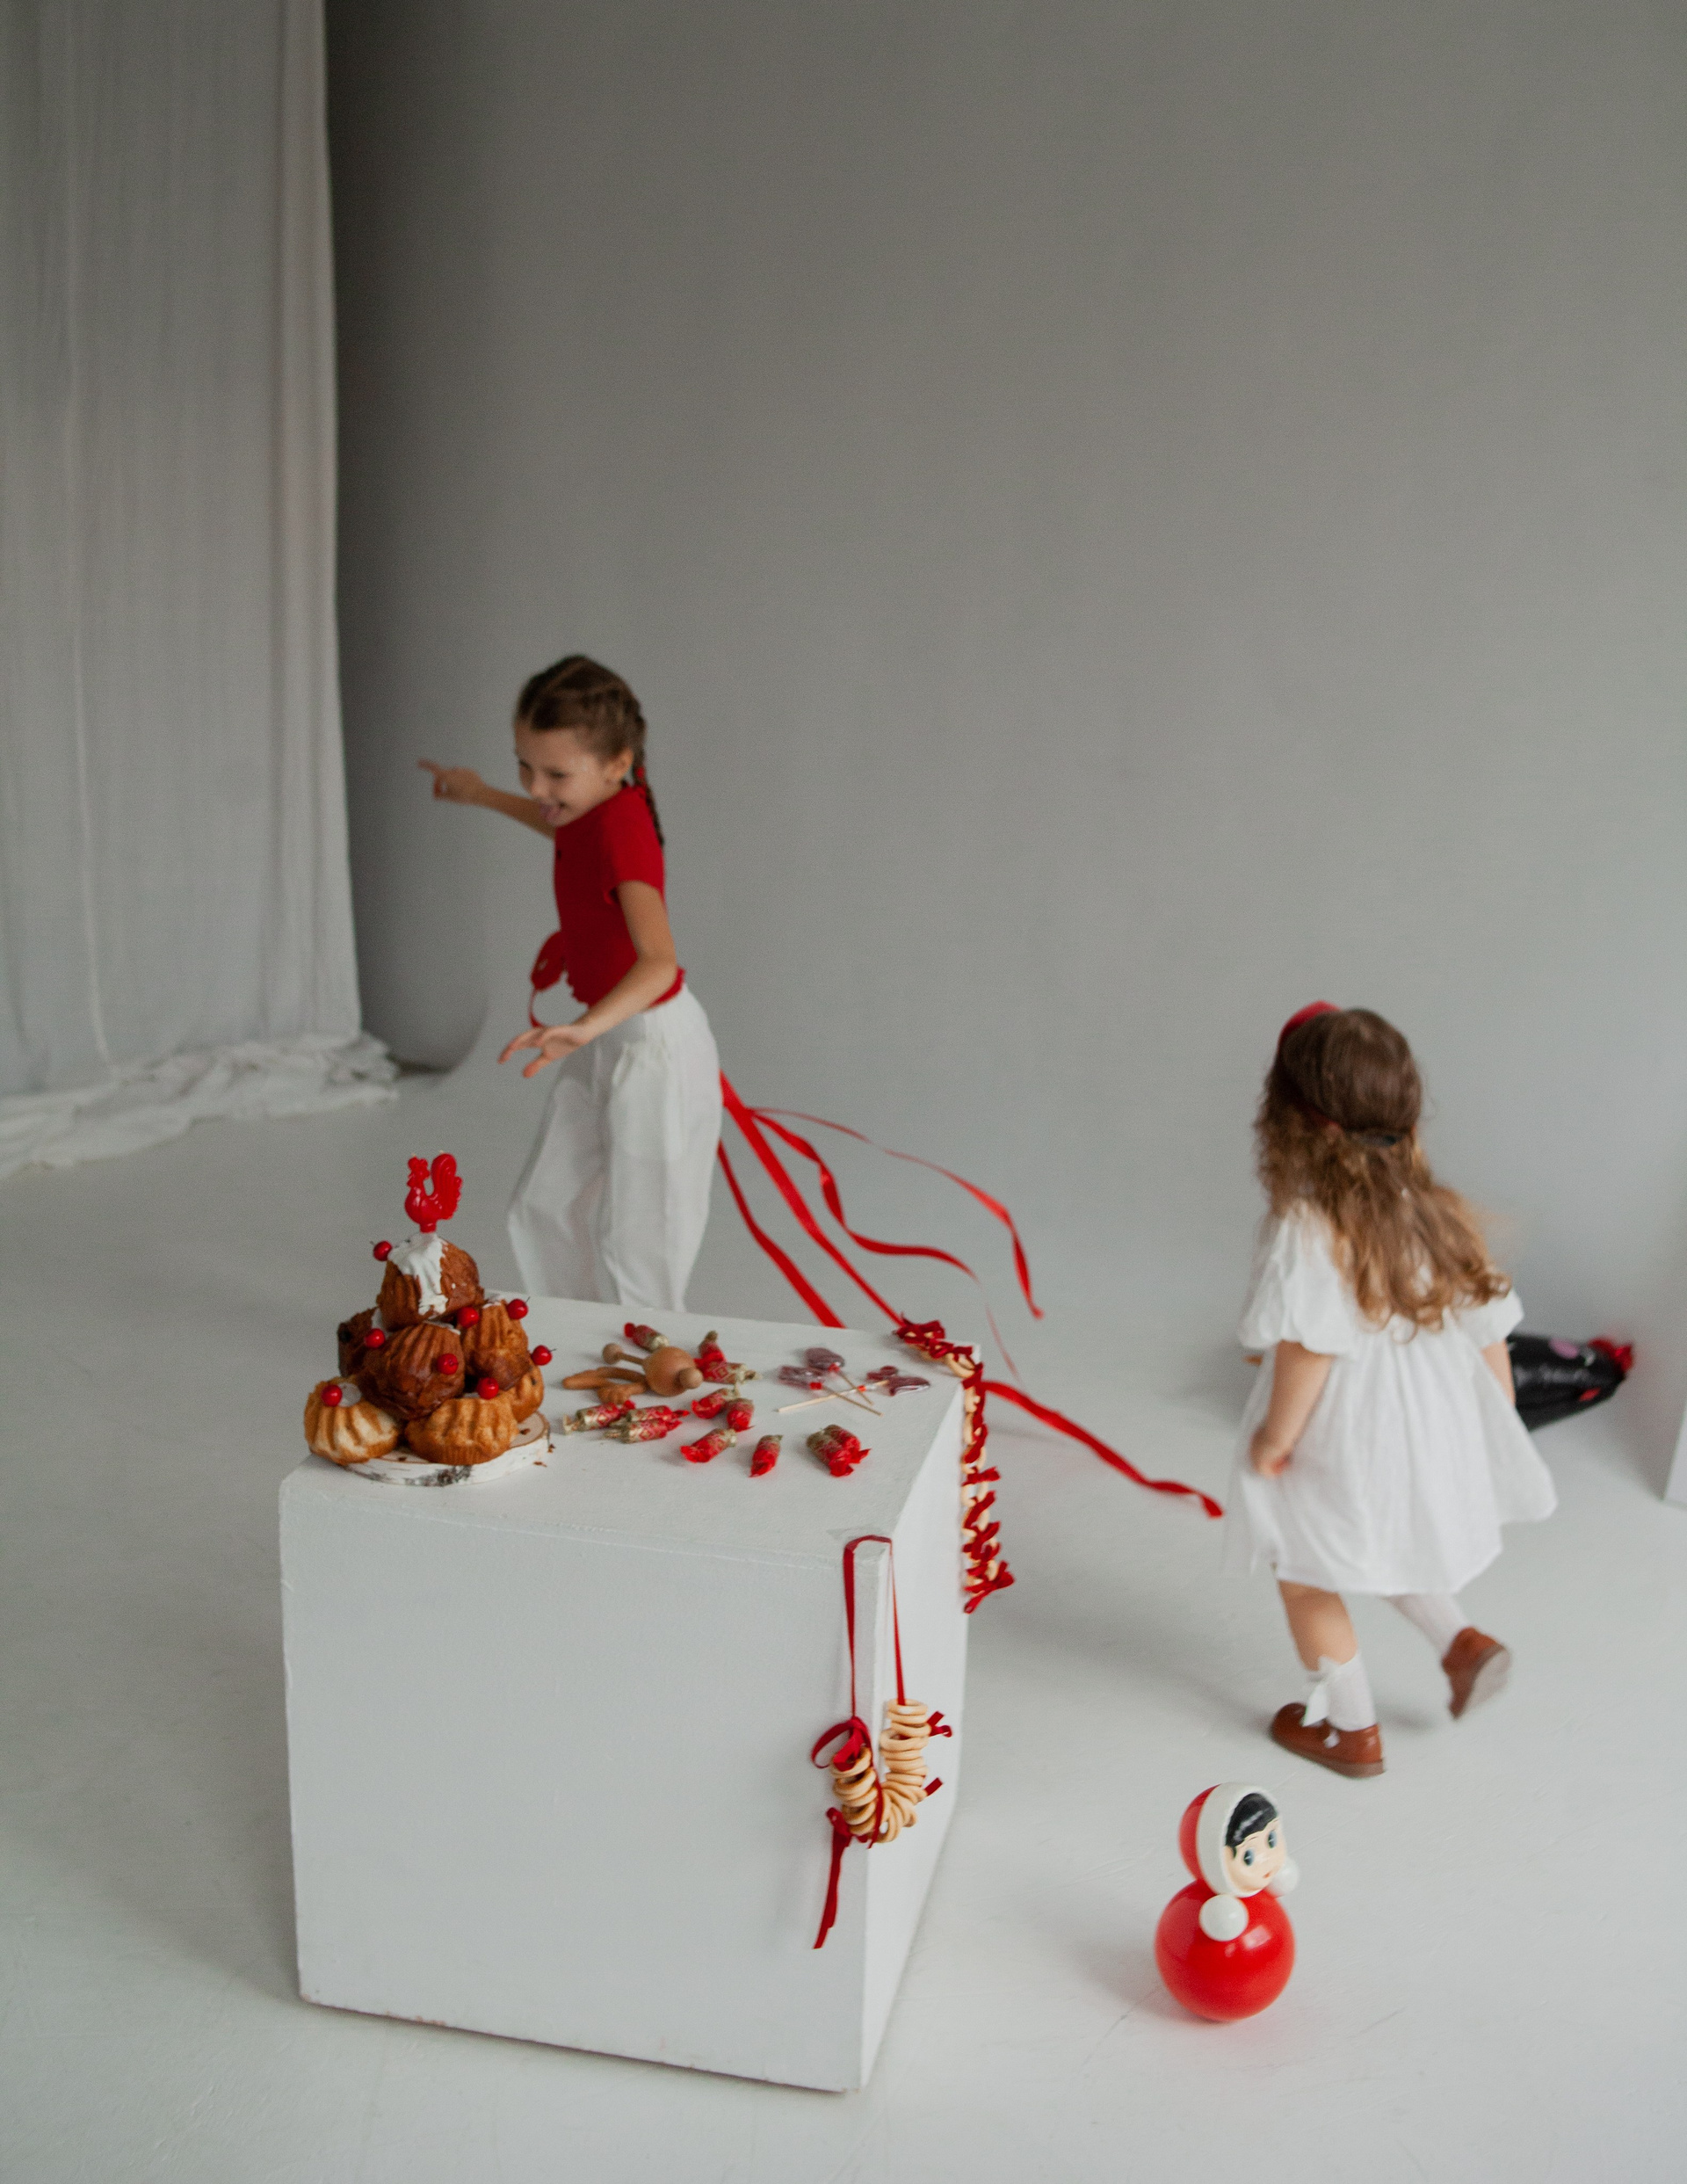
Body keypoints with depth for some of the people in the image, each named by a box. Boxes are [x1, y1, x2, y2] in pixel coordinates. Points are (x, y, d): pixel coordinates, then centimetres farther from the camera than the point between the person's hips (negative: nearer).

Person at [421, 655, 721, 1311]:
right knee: (547, 1207, 16)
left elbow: (660, 961, -43)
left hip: (650, 1041, -10)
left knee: (636, 1237, -2)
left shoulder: (620, 831, -28)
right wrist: (485, 796, 38)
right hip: (603, 1039, 10)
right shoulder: (596, 803, -2)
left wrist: (585, 1027, -58)